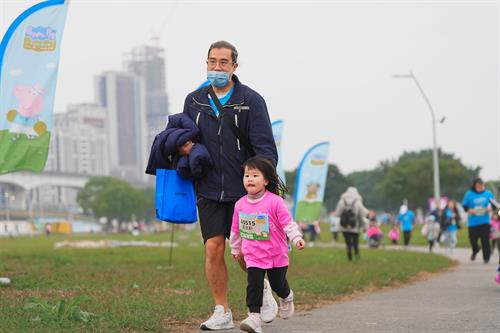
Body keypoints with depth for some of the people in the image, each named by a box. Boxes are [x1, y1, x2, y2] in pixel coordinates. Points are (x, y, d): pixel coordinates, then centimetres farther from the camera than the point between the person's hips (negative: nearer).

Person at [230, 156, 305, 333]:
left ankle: (286, 298, 44)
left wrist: (296, 238, -25)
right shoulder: (240, 204, 0)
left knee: (278, 284, 11)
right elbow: (236, 229, 13)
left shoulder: (275, 201, -13)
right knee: (254, 285, -11)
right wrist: (235, 248, 21)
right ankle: (254, 317, -11)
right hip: (253, 256, 2)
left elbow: (287, 222, -13)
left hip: (276, 254, -2)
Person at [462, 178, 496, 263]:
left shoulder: (488, 194, 0)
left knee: (485, 240, -6)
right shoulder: (469, 194, -3)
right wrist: (469, 210, -16)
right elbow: (464, 206, 2)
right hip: (472, 222, 0)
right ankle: (475, 251, 36)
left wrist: (490, 208, -9)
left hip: (484, 222, 0)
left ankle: (486, 257, 5)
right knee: (473, 239, 4)